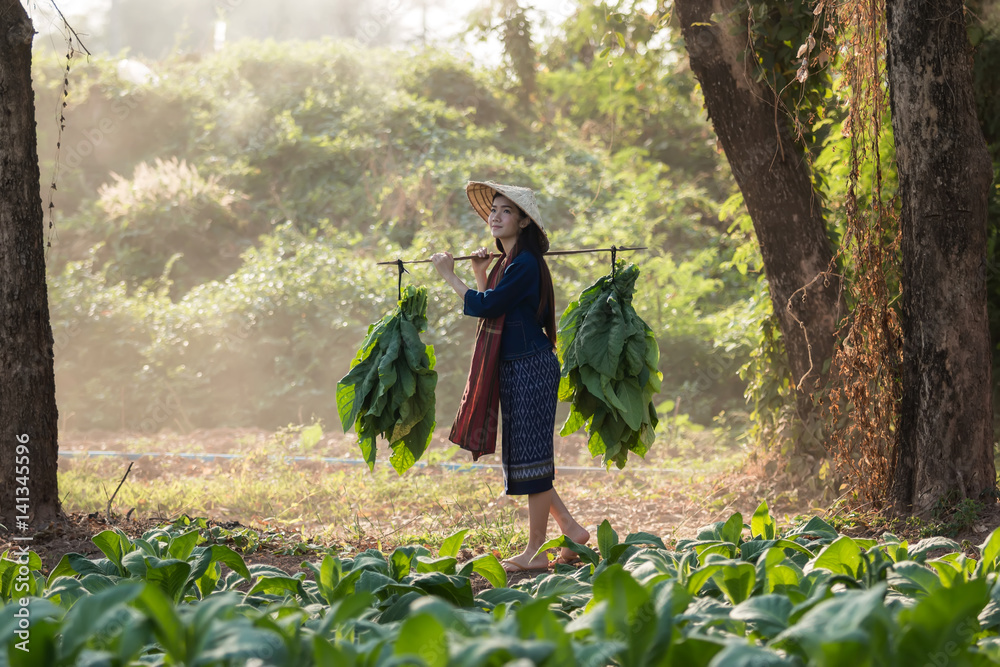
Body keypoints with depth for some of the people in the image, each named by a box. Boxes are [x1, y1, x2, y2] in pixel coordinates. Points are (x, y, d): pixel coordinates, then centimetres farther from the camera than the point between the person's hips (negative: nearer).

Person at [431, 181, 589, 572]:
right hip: (513, 368, 10)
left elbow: (486, 306, -19)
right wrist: (479, 274, 11)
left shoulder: (525, 263, -15)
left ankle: (537, 550, 3)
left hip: (532, 366, -10)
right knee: (522, 455, 13)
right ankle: (570, 529, 22)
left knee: (531, 454, -4)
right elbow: (491, 311, 19)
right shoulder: (507, 261, 15)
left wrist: (450, 276, -9)